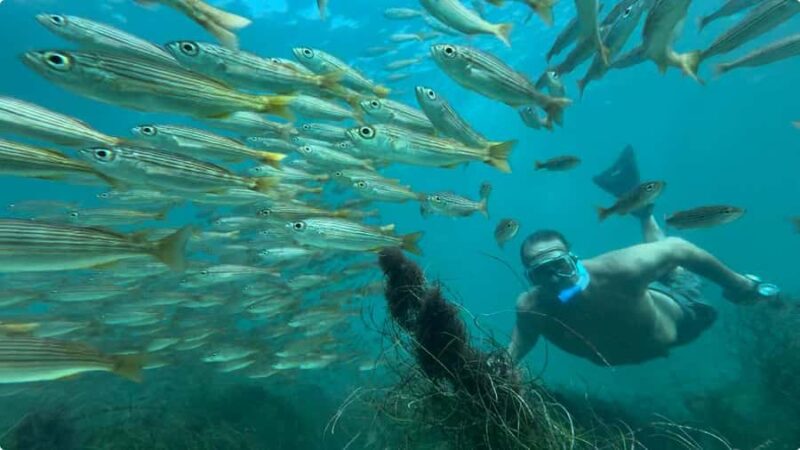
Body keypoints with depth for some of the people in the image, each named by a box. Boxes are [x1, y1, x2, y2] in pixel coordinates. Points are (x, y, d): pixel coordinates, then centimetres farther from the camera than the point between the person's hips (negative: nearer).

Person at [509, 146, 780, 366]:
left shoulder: (619, 269, -46)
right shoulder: (531, 309, -38)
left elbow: (678, 249, -29)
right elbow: (519, 344, -17)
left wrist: (737, 284, -14)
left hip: (672, 313, -2)